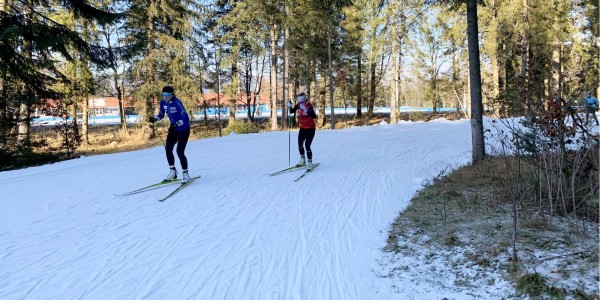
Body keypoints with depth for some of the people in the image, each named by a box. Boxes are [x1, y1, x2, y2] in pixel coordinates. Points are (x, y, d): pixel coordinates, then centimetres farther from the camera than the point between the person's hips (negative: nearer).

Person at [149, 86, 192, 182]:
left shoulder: (177, 103, -24)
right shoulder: (163, 103, -3)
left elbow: (185, 117, -29)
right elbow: (161, 114, 11)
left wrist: (176, 124, -43)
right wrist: (155, 119, -10)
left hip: (184, 129, -7)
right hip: (174, 129, 7)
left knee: (180, 151, -12)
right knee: (168, 149, 3)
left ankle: (185, 174, 3)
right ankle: (172, 171, 20)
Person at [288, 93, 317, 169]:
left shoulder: (309, 106, -21)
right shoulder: (298, 105, -4)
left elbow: (314, 116, -34)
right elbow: (291, 111, 5)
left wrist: (310, 111, -51)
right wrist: (290, 107, -14)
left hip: (310, 128, -6)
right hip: (302, 128, 7)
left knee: (307, 146, -12)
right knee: (300, 144, 10)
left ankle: (310, 163, 2)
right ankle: (302, 160, 31)